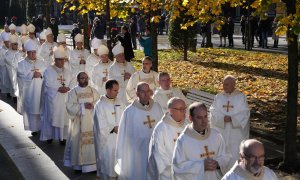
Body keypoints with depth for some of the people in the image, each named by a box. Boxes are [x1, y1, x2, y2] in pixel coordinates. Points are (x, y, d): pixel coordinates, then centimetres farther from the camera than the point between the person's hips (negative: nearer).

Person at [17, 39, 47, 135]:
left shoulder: (41, 62, 10)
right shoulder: (21, 64, 2)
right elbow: (22, 77, -11)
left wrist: (41, 74, -16)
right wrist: (32, 75, -20)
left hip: (41, 91, 2)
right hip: (29, 92, -2)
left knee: (41, 109, 3)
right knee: (31, 109, 1)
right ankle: (34, 128, 11)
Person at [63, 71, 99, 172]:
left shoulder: (93, 91, 8)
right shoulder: (72, 92, -2)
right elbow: (70, 107, -10)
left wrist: (93, 105, -16)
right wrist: (83, 106, -18)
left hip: (91, 121, 3)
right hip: (78, 122, -2)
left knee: (92, 142, 0)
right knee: (78, 142, 1)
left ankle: (92, 164, 7)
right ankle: (78, 165, 12)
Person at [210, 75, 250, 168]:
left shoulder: (241, 97, 0)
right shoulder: (218, 97, 8)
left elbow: (244, 114, -8)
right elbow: (214, 112, -3)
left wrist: (231, 118, -20)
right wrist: (223, 118, -20)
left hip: (236, 133, -2)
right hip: (221, 132, 2)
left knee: (235, 153, -1)